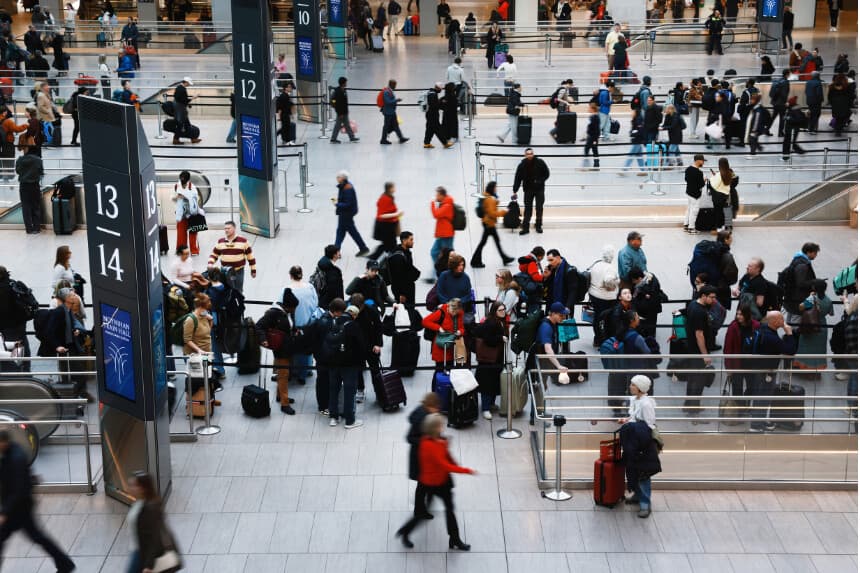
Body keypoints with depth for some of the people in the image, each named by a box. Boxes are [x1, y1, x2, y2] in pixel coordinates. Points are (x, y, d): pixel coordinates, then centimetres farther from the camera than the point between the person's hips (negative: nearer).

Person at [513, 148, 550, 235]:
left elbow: (546, 174, 1)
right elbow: (518, 178, -5)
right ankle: (525, 227, 3)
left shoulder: (540, 162, -8)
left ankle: (538, 225, 16)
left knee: (539, 208, 3)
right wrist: (515, 191, -7)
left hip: (539, 189, 0)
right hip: (528, 189, 0)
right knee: (527, 208, 0)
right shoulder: (522, 165, -7)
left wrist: (540, 181, -15)